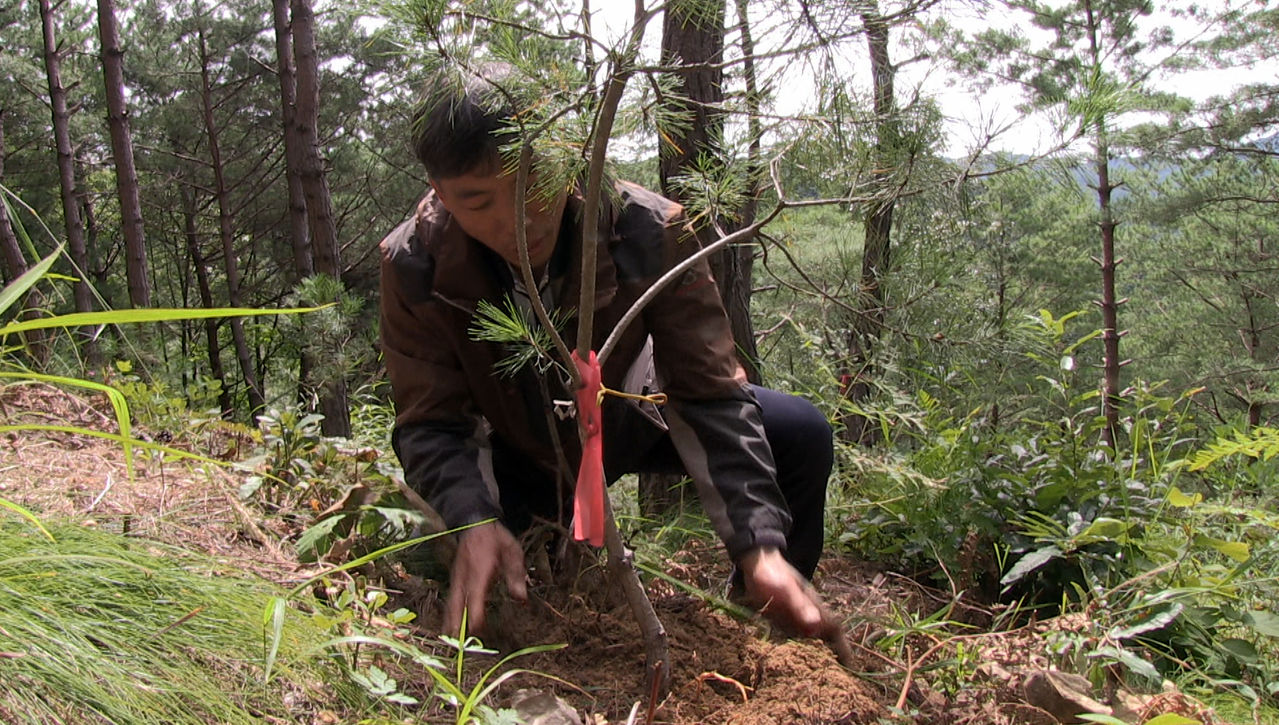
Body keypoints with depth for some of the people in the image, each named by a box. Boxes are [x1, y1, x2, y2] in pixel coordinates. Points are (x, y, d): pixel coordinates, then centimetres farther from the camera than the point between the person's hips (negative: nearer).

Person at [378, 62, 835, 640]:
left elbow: (710, 396, -30)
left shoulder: (648, 232, -30)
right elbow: (431, 424, -23)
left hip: (627, 420, 0)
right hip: (512, 455, 0)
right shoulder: (413, 266, -27)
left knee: (801, 435, -17)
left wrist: (759, 546, -41)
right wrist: (474, 522, -45)